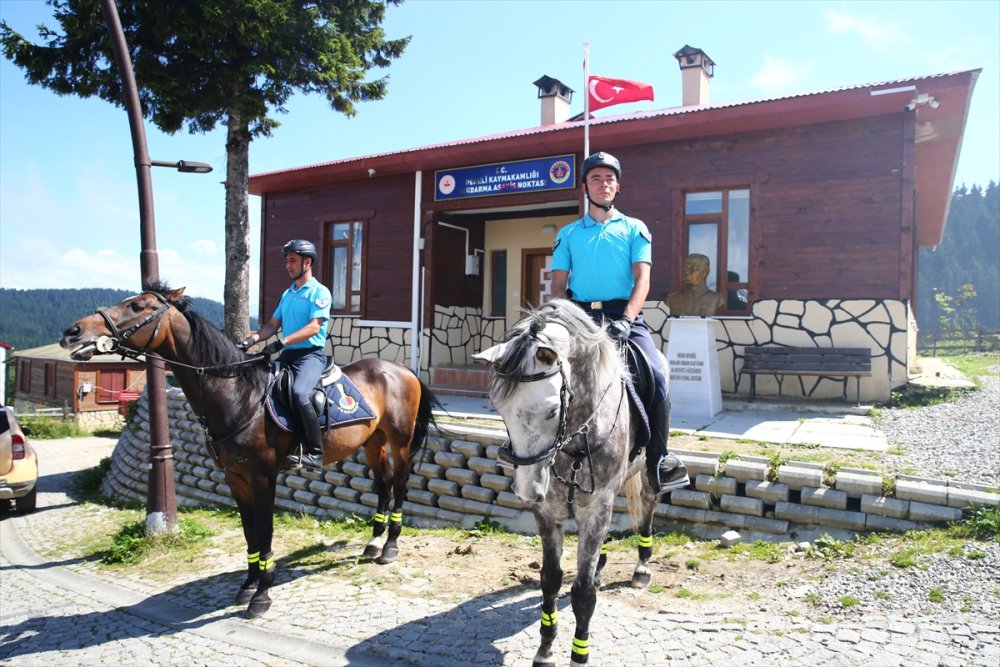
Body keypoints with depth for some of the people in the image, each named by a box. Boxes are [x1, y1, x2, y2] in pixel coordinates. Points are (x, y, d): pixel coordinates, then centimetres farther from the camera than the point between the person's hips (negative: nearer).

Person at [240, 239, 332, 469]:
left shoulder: (319, 292, -4)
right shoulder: (287, 294, 20)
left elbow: (313, 328, -16)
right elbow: (273, 324, 18)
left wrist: (282, 342, -26)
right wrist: (254, 338, -2)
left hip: (311, 354, -9)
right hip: (287, 355, 9)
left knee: (299, 393, -33)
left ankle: (314, 453, -25)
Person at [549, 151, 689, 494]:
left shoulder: (634, 229, 14)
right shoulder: (568, 234, 18)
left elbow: (642, 279, 1)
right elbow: (558, 285, 12)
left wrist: (626, 320, -16)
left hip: (625, 315, -1)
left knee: (655, 376, -24)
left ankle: (657, 459, -10)